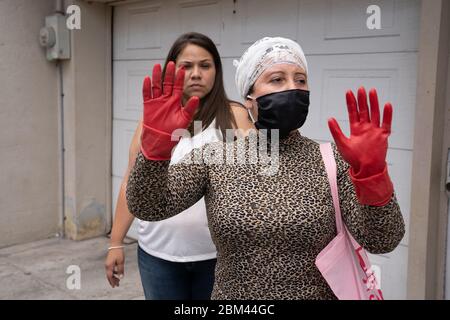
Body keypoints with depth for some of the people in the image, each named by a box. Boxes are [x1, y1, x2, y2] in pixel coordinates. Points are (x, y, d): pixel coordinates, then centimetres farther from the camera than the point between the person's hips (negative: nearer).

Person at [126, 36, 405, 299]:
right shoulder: (213, 157, -7)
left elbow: (382, 241, -17)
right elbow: (148, 207, -16)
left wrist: (372, 173, -33)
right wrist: (157, 146, -32)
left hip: (317, 293, 0)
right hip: (231, 294, 1)